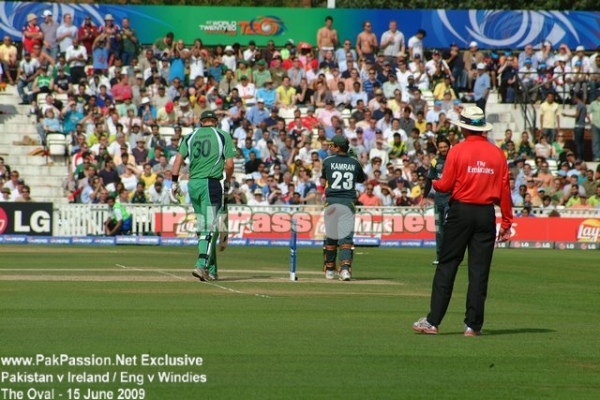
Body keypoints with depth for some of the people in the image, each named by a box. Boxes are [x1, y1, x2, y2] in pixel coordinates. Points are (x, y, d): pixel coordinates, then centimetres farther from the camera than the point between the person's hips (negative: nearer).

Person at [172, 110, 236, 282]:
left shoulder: (190, 136, 12)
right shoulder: (223, 136, 4)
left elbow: (178, 159, 1)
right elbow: (229, 164, -4)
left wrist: (174, 182, 2)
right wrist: (227, 182, 11)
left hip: (193, 184, 4)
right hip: (211, 184, -4)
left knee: (202, 227, 12)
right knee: (210, 227, -7)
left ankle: (211, 270, 14)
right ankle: (202, 266, -23)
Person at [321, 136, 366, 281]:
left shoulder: (328, 161, 1)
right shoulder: (355, 163, 6)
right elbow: (362, 179, 21)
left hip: (331, 202, -1)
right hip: (348, 203, 1)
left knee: (330, 236, 11)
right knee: (346, 236, -4)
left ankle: (329, 269, 18)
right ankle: (345, 268, -21)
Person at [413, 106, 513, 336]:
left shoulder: (458, 151, -6)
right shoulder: (497, 154, 3)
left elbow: (445, 185, -5)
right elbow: (504, 190, 3)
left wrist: (434, 184, 18)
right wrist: (506, 222, 7)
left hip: (461, 211, -2)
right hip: (486, 214, 2)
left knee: (447, 266, 2)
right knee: (479, 270, 5)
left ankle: (433, 321, 0)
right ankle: (473, 324, 5)